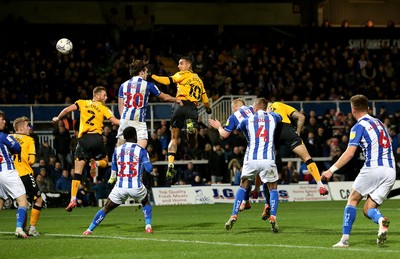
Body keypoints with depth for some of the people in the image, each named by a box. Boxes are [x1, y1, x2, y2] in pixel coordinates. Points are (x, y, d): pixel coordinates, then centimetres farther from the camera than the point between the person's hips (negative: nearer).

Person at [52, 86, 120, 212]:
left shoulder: (83, 103, 14)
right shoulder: (103, 108, 9)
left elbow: (67, 109, 4)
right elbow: (114, 121, -3)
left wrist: (58, 118, 18)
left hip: (83, 139, 1)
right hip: (96, 137, -1)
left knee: (78, 172, 2)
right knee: (104, 162, 22)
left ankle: (73, 199, -8)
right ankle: (95, 163, -14)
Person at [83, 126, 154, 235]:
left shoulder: (117, 150, 7)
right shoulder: (141, 150, -3)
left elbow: (113, 169, 16)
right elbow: (149, 168, -5)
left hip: (120, 187, 1)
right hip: (136, 187, -1)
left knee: (106, 208, 14)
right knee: (146, 203, 28)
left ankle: (89, 229, 10)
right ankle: (148, 226, 13)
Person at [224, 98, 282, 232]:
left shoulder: (247, 120, 7)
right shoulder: (273, 117, 11)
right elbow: (280, 118, 37)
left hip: (251, 159, 0)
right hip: (268, 160, 0)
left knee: (243, 186, 18)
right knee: (273, 188, 15)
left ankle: (234, 216, 7)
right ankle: (273, 217, -4)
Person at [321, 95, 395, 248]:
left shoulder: (359, 127, -3)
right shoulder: (379, 123, 20)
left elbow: (349, 153, -13)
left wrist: (332, 170, -14)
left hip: (373, 168, -6)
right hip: (390, 171, 6)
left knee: (353, 199, 11)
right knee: (368, 209, 9)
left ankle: (345, 239, 3)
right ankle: (381, 220, -26)